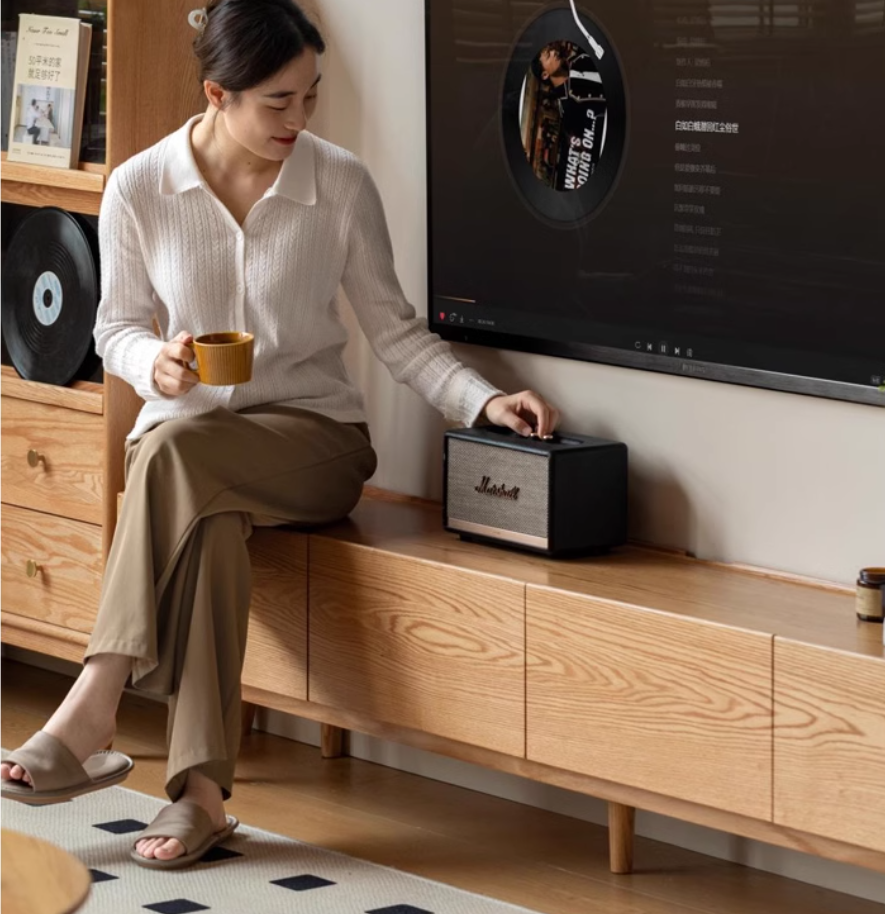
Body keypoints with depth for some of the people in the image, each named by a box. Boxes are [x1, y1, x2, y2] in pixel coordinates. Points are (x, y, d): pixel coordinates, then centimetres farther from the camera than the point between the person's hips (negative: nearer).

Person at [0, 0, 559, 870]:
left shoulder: (342, 185, -4)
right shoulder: (138, 189, -3)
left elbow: (396, 332, 1)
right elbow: (118, 327, 7)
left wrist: (485, 401, -13)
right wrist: (154, 364, -16)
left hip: (311, 434, -1)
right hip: (182, 434, 1)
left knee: (174, 453, -34)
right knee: (207, 513, -37)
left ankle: (94, 708, -38)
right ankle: (200, 788, -40)